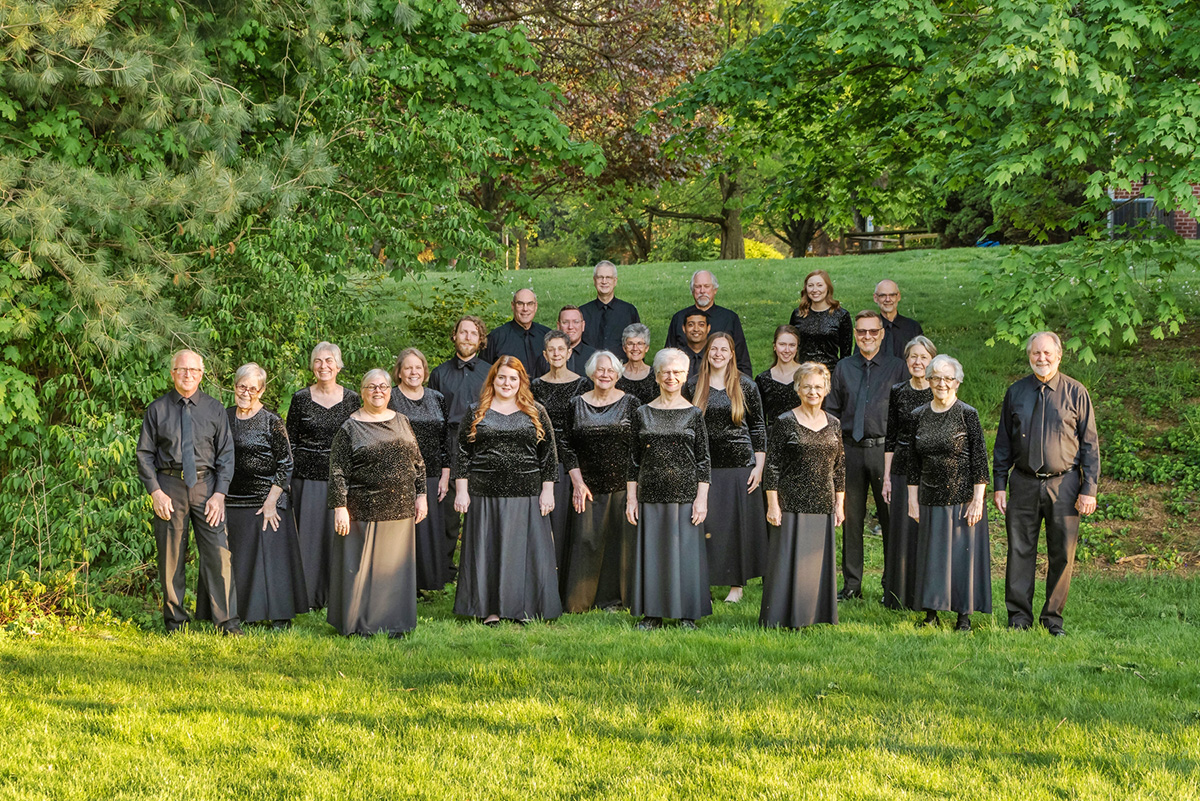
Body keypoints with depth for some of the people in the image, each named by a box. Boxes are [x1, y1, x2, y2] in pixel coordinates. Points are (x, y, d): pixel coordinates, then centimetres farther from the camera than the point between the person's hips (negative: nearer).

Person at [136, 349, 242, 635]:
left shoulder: (214, 409, 7)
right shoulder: (157, 410, 5)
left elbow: (226, 454, 5)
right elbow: (144, 454, 5)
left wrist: (220, 494, -6)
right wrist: (156, 492, -7)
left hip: (206, 485, 0)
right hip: (169, 485, 0)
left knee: (218, 553, -7)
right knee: (171, 557, 4)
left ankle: (227, 622, -1)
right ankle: (175, 622, 15)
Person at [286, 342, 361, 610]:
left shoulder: (352, 399, 4)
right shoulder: (301, 399, 2)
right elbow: (290, 442, 5)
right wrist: (286, 478, 0)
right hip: (307, 477, -1)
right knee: (309, 533, 1)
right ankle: (308, 595, 10)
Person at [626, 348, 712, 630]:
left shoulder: (694, 414, 2)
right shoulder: (643, 413, 7)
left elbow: (704, 459, 1)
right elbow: (634, 459, 9)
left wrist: (702, 498, -6)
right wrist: (630, 498, 4)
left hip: (685, 494, -2)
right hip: (651, 495, 2)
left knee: (685, 552, 0)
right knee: (651, 551, 3)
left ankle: (687, 614, 8)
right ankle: (653, 613, 12)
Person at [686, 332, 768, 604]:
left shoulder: (746, 387, 3)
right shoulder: (693, 387, 6)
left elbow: (758, 427, 5)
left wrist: (759, 466, -2)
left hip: (739, 464, -1)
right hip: (703, 465, 1)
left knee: (738, 523, 1)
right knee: (703, 523, -3)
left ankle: (737, 584, 10)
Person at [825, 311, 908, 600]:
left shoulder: (897, 368, 3)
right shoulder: (843, 368, 9)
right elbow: (831, 410, 13)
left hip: (885, 448, -2)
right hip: (851, 449, 2)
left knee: (890, 517, 1)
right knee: (851, 516, 6)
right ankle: (851, 584, 15)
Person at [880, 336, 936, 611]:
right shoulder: (897, 392, 6)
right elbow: (890, 437, 9)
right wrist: (886, 476, 6)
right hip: (903, 470, 3)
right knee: (902, 533, 5)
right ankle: (900, 596, 16)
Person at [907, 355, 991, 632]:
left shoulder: (968, 415, -6)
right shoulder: (919, 416, 6)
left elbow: (980, 460, -7)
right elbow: (913, 462, 10)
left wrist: (977, 500, -11)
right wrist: (912, 500, 7)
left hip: (962, 497, -4)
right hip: (930, 498, 4)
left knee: (962, 552, 0)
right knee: (931, 554, 6)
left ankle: (964, 616, 7)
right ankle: (931, 612, 14)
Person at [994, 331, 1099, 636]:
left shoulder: (1076, 393, 1)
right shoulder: (1015, 393, 8)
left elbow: (1090, 444, 2)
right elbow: (1003, 443, 13)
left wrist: (1089, 490, -3)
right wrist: (1000, 485, 7)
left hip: (1064, 484, -1)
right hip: (1024, 483, 1)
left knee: (1062, 553, 2)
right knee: (1020, 550, 1)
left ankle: (1053, 617, 15)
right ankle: (1019, 616, 11)